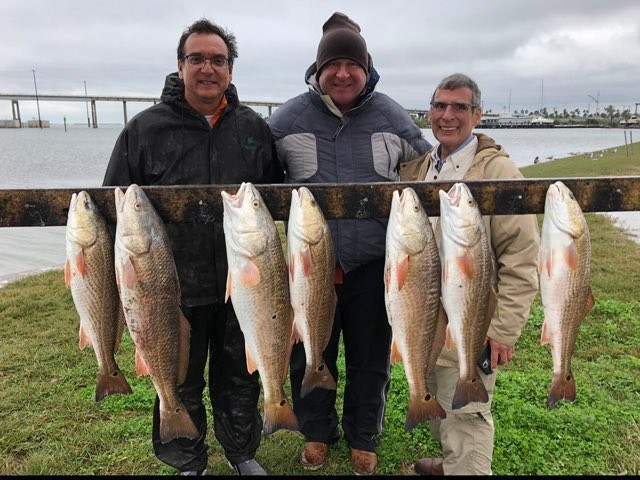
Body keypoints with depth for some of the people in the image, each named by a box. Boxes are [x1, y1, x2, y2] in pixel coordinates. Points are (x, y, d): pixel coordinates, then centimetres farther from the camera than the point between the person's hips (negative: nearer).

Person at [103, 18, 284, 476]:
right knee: (181, 387, 16)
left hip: (244, 287, 2)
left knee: (241, 380, 19)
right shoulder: (145, 129, -3)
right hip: (176, 289, -1)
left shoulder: (254, 127, 3)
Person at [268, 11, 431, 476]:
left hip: (374, 267, 1)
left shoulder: (392, 117, -2)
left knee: (370, 360, 16)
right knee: (310, 357, 16)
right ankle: (317, 432, 42)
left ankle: (364, 438, 40)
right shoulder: (287, 120, -5)